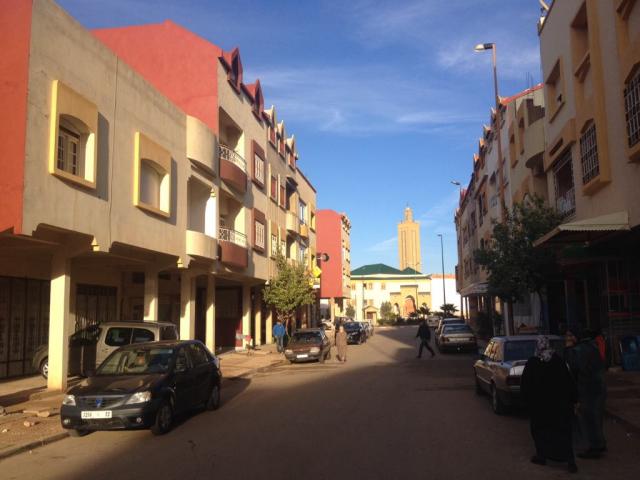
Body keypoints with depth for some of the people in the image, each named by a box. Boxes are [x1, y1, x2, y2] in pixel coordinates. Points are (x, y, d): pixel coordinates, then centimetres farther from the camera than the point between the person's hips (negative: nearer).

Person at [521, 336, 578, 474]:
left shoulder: (532, 363, -12)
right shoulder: (558, 360, -8)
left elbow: (525, 385, -6)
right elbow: (568, 381, -5)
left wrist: (527, 398, 9)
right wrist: (573, 399, 3)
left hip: (539, 403, -1)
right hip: (559, 403, 2)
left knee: (540, 428, 16)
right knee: (563, 431, 8)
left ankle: (542, 456, 23)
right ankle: (570, 460, -1)